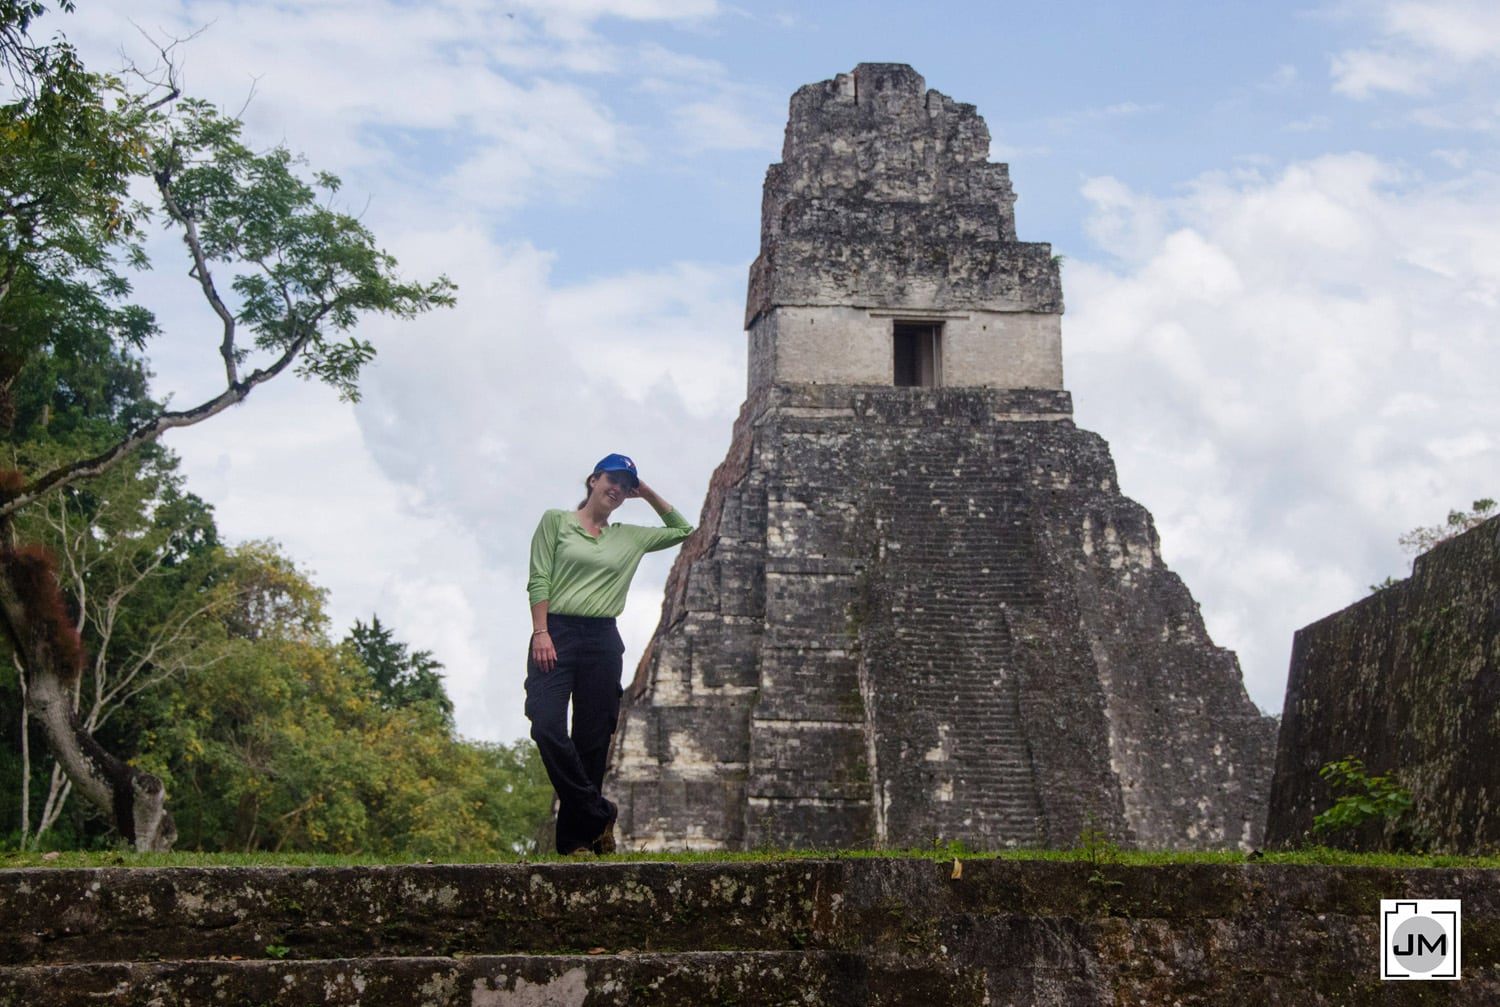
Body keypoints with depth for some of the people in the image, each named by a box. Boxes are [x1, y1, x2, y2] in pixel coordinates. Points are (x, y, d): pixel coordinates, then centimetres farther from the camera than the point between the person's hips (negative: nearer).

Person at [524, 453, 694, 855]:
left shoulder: (629, 538, 19)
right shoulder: (556, 521, 9)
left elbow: (683, 530, 30)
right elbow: (538, 579, 0)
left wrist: (646, 493, 21)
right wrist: (540, 633, -12)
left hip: (603, 641, 3)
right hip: (556, 634, -3)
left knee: (591, 742, 0)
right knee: (547, 727, -21)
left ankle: (576, 841, 4)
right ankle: (599, 812, -7)